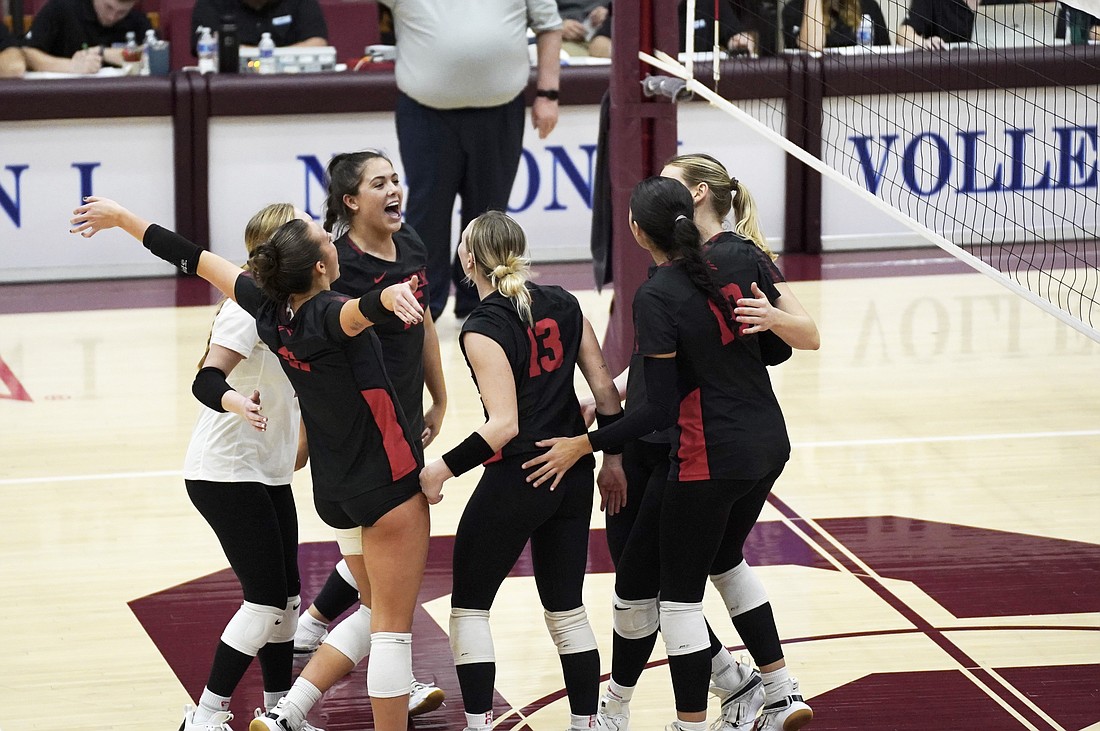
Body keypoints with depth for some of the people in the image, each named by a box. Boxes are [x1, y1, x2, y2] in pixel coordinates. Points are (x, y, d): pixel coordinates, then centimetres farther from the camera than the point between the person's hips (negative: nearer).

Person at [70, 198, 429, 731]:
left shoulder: (269, 310, -3)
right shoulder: (328, 314, -22)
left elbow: (198, 261, 6)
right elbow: (364, 309, -47)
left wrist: (122, 218, 14)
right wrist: (390, 296, -69)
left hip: (337, 490, 8)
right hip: (387, 484, -8)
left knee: (377, 615, 20)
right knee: (392, 626, -1)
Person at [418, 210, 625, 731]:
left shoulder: (483, 328, -14)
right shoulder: (562, 305, 4)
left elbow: (503, 425, -21)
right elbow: (604, 388, 5)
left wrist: (442, 470, -15)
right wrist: (613, 460, 14)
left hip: (515, 479, -6)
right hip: (572, 474, 6)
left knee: (469, 606, 7)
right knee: (566, 609, 15)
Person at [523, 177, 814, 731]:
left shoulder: (656, 299, -18)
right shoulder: (741, 260, -2)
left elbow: (660, 410, -18)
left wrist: (584, 445, -13)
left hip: (708, 461, -8)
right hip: (769, 445, 8)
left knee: (680, 595, 5)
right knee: (725, 560, 29)